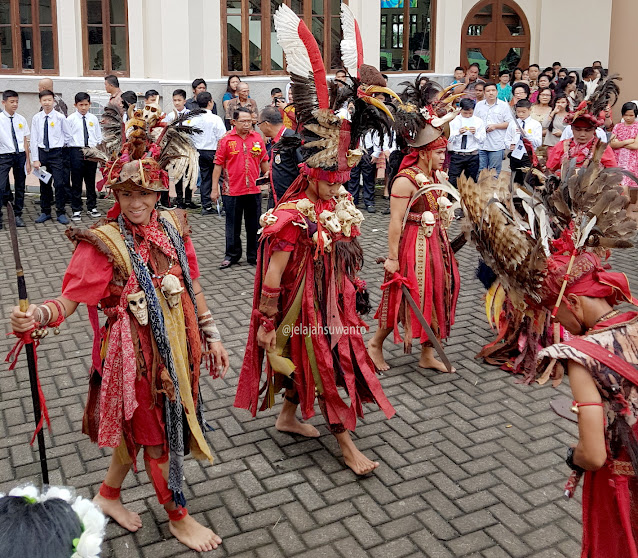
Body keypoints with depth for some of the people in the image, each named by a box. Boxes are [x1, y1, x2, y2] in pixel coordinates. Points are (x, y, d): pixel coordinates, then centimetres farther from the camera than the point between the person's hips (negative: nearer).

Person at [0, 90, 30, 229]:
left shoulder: (21, 119, 7)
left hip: (20, 155, 4)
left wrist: (28, 160, 7)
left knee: (20, 187, 11)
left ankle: (17, 215, 23)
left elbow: (25, 140, 9)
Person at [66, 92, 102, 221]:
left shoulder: (93, 119, 10)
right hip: (76, 151, -3)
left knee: (91, 181, 11)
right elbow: (68, 138, -2)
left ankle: (92, 208, 21)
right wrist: (81, 150, -9)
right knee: (76, 182, 0)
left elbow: (99, 137, 13)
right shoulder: (71, 119, 0)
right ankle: (76, 211, 6)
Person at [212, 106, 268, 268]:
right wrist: (215, 189, -5)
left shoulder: (257, 137, 4)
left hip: (254, 190, 2)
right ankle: (232, 255, 24)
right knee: (233, 225, 9)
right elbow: (218, 165, -3)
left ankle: (253, 256, 23)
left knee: (254, 225, 9)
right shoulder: (226, 140, -5)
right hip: (232, 190, -2)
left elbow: (264, 161, 13)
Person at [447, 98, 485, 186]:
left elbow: (482, 140, 5)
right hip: (457, 155, -1)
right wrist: (458, 133, -18)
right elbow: (449, 139, -2)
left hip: (473, 156, 1)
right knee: (453, 181, -6)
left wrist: (475, 133, -13)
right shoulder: (454, 121, 3)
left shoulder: (479, 121, 6)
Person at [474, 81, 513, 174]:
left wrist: (495, 126, -11)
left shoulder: (503, 105, 4)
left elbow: (509, 123, 0)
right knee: (480, 172, 5)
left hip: (497, 145, -3)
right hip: (480, 144, 3)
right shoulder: (479, 105, 14)